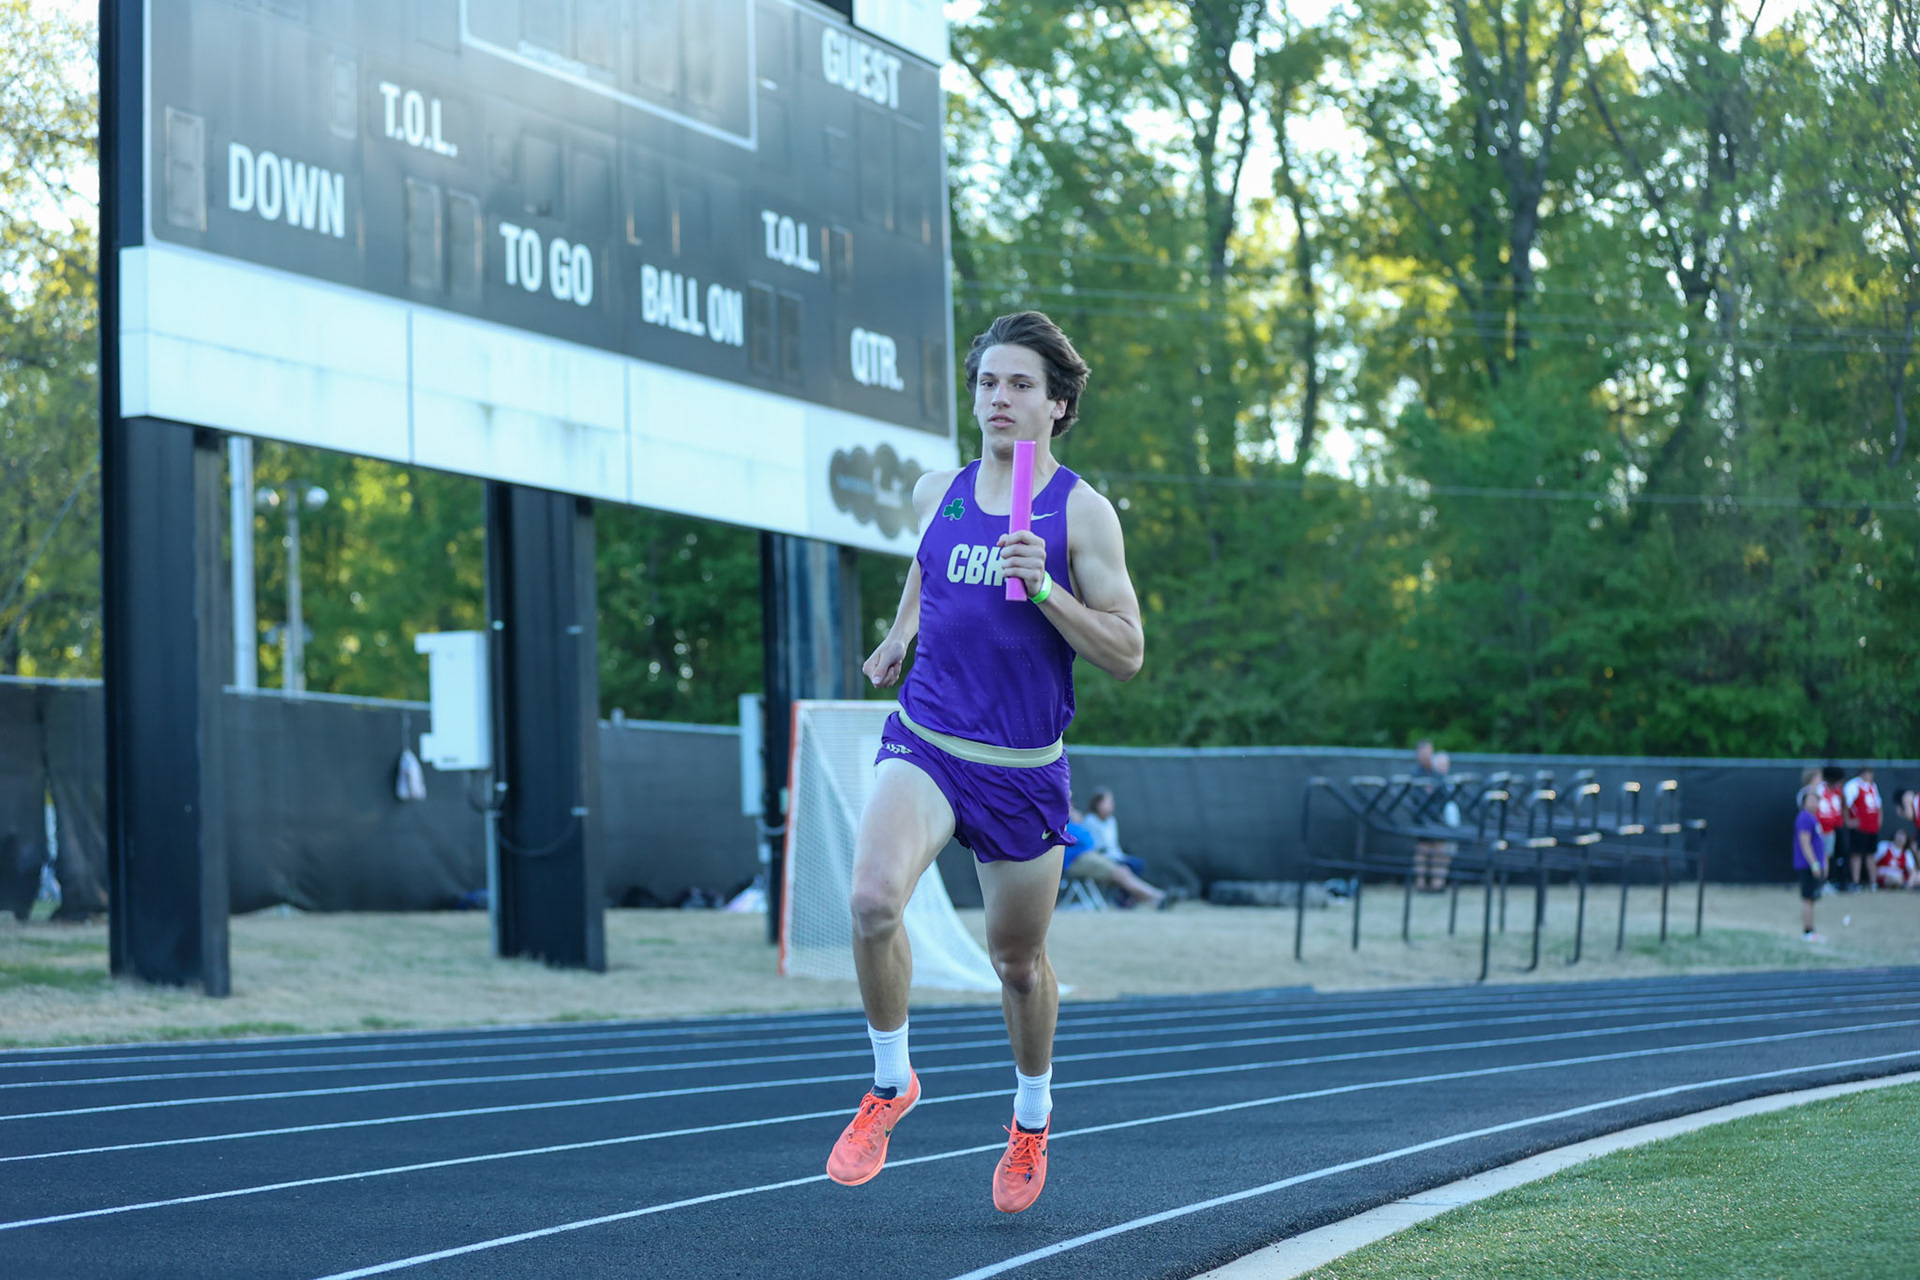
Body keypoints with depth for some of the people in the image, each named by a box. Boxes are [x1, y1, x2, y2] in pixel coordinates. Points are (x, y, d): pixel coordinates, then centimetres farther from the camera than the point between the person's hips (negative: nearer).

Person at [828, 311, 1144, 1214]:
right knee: (873, 900, -26)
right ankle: (890, 1084, -5)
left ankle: (1032, 1118, 39)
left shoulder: (1083, 512, -5)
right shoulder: (936, 492, 6)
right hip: (924, 742, 2)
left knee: (1017, 959, 11)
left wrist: (1043, 586, -19)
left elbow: (1127, 655, -9)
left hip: (1024, 768, -1)